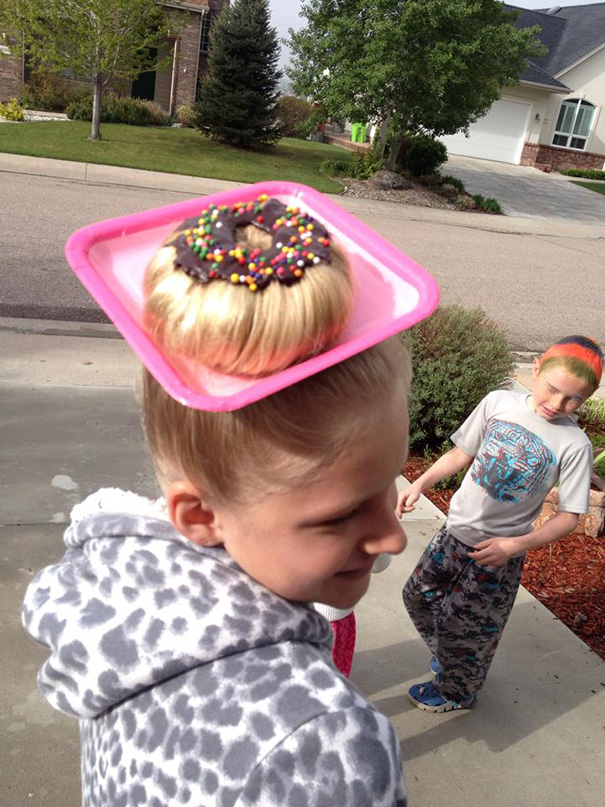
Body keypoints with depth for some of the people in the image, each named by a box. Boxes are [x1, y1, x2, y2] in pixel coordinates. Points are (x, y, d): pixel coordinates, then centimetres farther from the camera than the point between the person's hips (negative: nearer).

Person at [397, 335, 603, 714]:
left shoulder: (574, 445, -18)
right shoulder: (498, 402, -9)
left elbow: (569, 516, -13)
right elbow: (461, 454, 2)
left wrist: (514, 545, -25)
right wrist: (420, 484, -10)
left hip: (499, 552, -4)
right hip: (456, 530, 5)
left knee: (463, 627, 10)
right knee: (419, 596, 20)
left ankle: (455, 693, 41)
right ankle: (448, 655, 49)